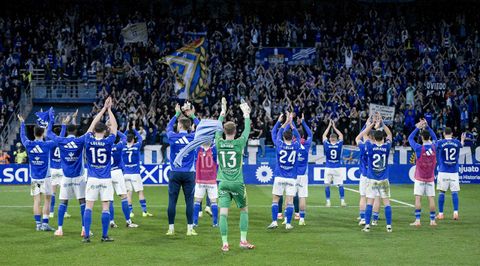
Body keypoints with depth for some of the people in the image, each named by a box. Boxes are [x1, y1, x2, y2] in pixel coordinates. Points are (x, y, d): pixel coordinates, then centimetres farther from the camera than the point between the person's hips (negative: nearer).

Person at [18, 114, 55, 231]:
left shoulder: (29, 144, -2)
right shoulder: (47, 145, -11)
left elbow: (22, 136, 18)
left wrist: (22, 123, 32)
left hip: (34, 178, 3)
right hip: (45, 177, -3)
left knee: (36, 201, 5)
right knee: (47, 200, 2)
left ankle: (38, 224, 5)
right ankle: (45, 224, -1)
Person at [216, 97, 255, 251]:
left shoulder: (219, 143, -1)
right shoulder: (239, 143, -7)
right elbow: (247, 130, 9)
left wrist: (223, 112, 28)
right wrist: (246, 114, 22)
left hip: (223, 183, 2)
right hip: (237, 183, -2)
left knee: (223, 213, -2)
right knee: (244, 210, 15)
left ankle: (225, 243, -7)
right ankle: (243, 240, 11)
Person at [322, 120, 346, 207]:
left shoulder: (327, 145, -8)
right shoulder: (339, 145, -6)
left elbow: (324, 135, 9)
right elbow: (341, 135, 13)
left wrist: (329, 126, 16)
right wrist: (334, 127, 19)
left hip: (328, 168, 0)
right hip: (338, 168, 1)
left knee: (327, 185, 6)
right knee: (340, 185, 6)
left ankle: (328, 202, 5)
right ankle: (342, 201, 5)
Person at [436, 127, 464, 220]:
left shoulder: (440, 142, -5)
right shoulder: (457, 142, 4)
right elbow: (461, 145, 29)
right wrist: (462, 140, 52)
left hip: (443, 172, -2)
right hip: (454, 172, 2)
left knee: (442, 192, 4)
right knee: (454, 192, 2)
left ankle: (440, 213, 7)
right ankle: (455, 212, -7)